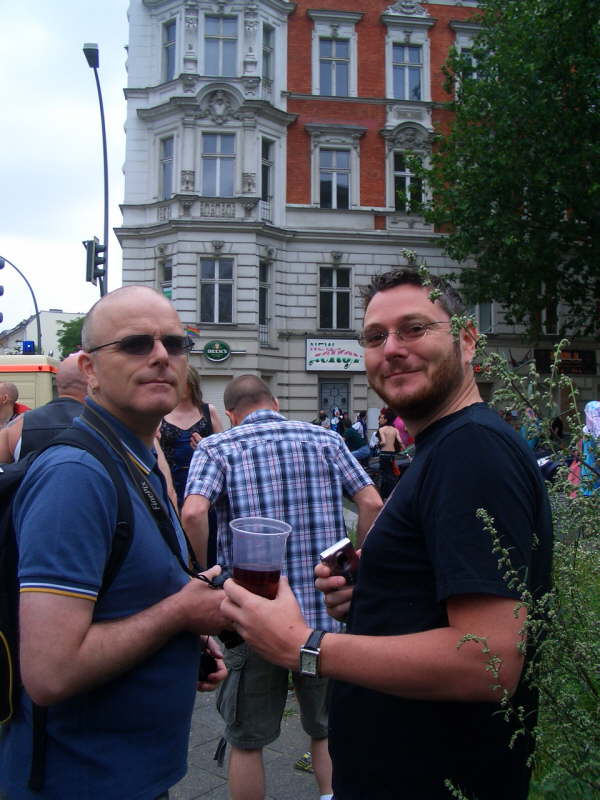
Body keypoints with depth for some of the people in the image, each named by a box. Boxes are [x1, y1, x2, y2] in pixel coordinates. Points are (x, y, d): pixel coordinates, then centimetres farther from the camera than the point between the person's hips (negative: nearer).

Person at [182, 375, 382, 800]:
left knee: (247, 741, 17)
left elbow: (193, 512, -19)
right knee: (328, 730, 24)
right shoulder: (326, 439, 5)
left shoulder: (216, 447, -2)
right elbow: (371, 503, -3)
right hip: (328, 610, 3)